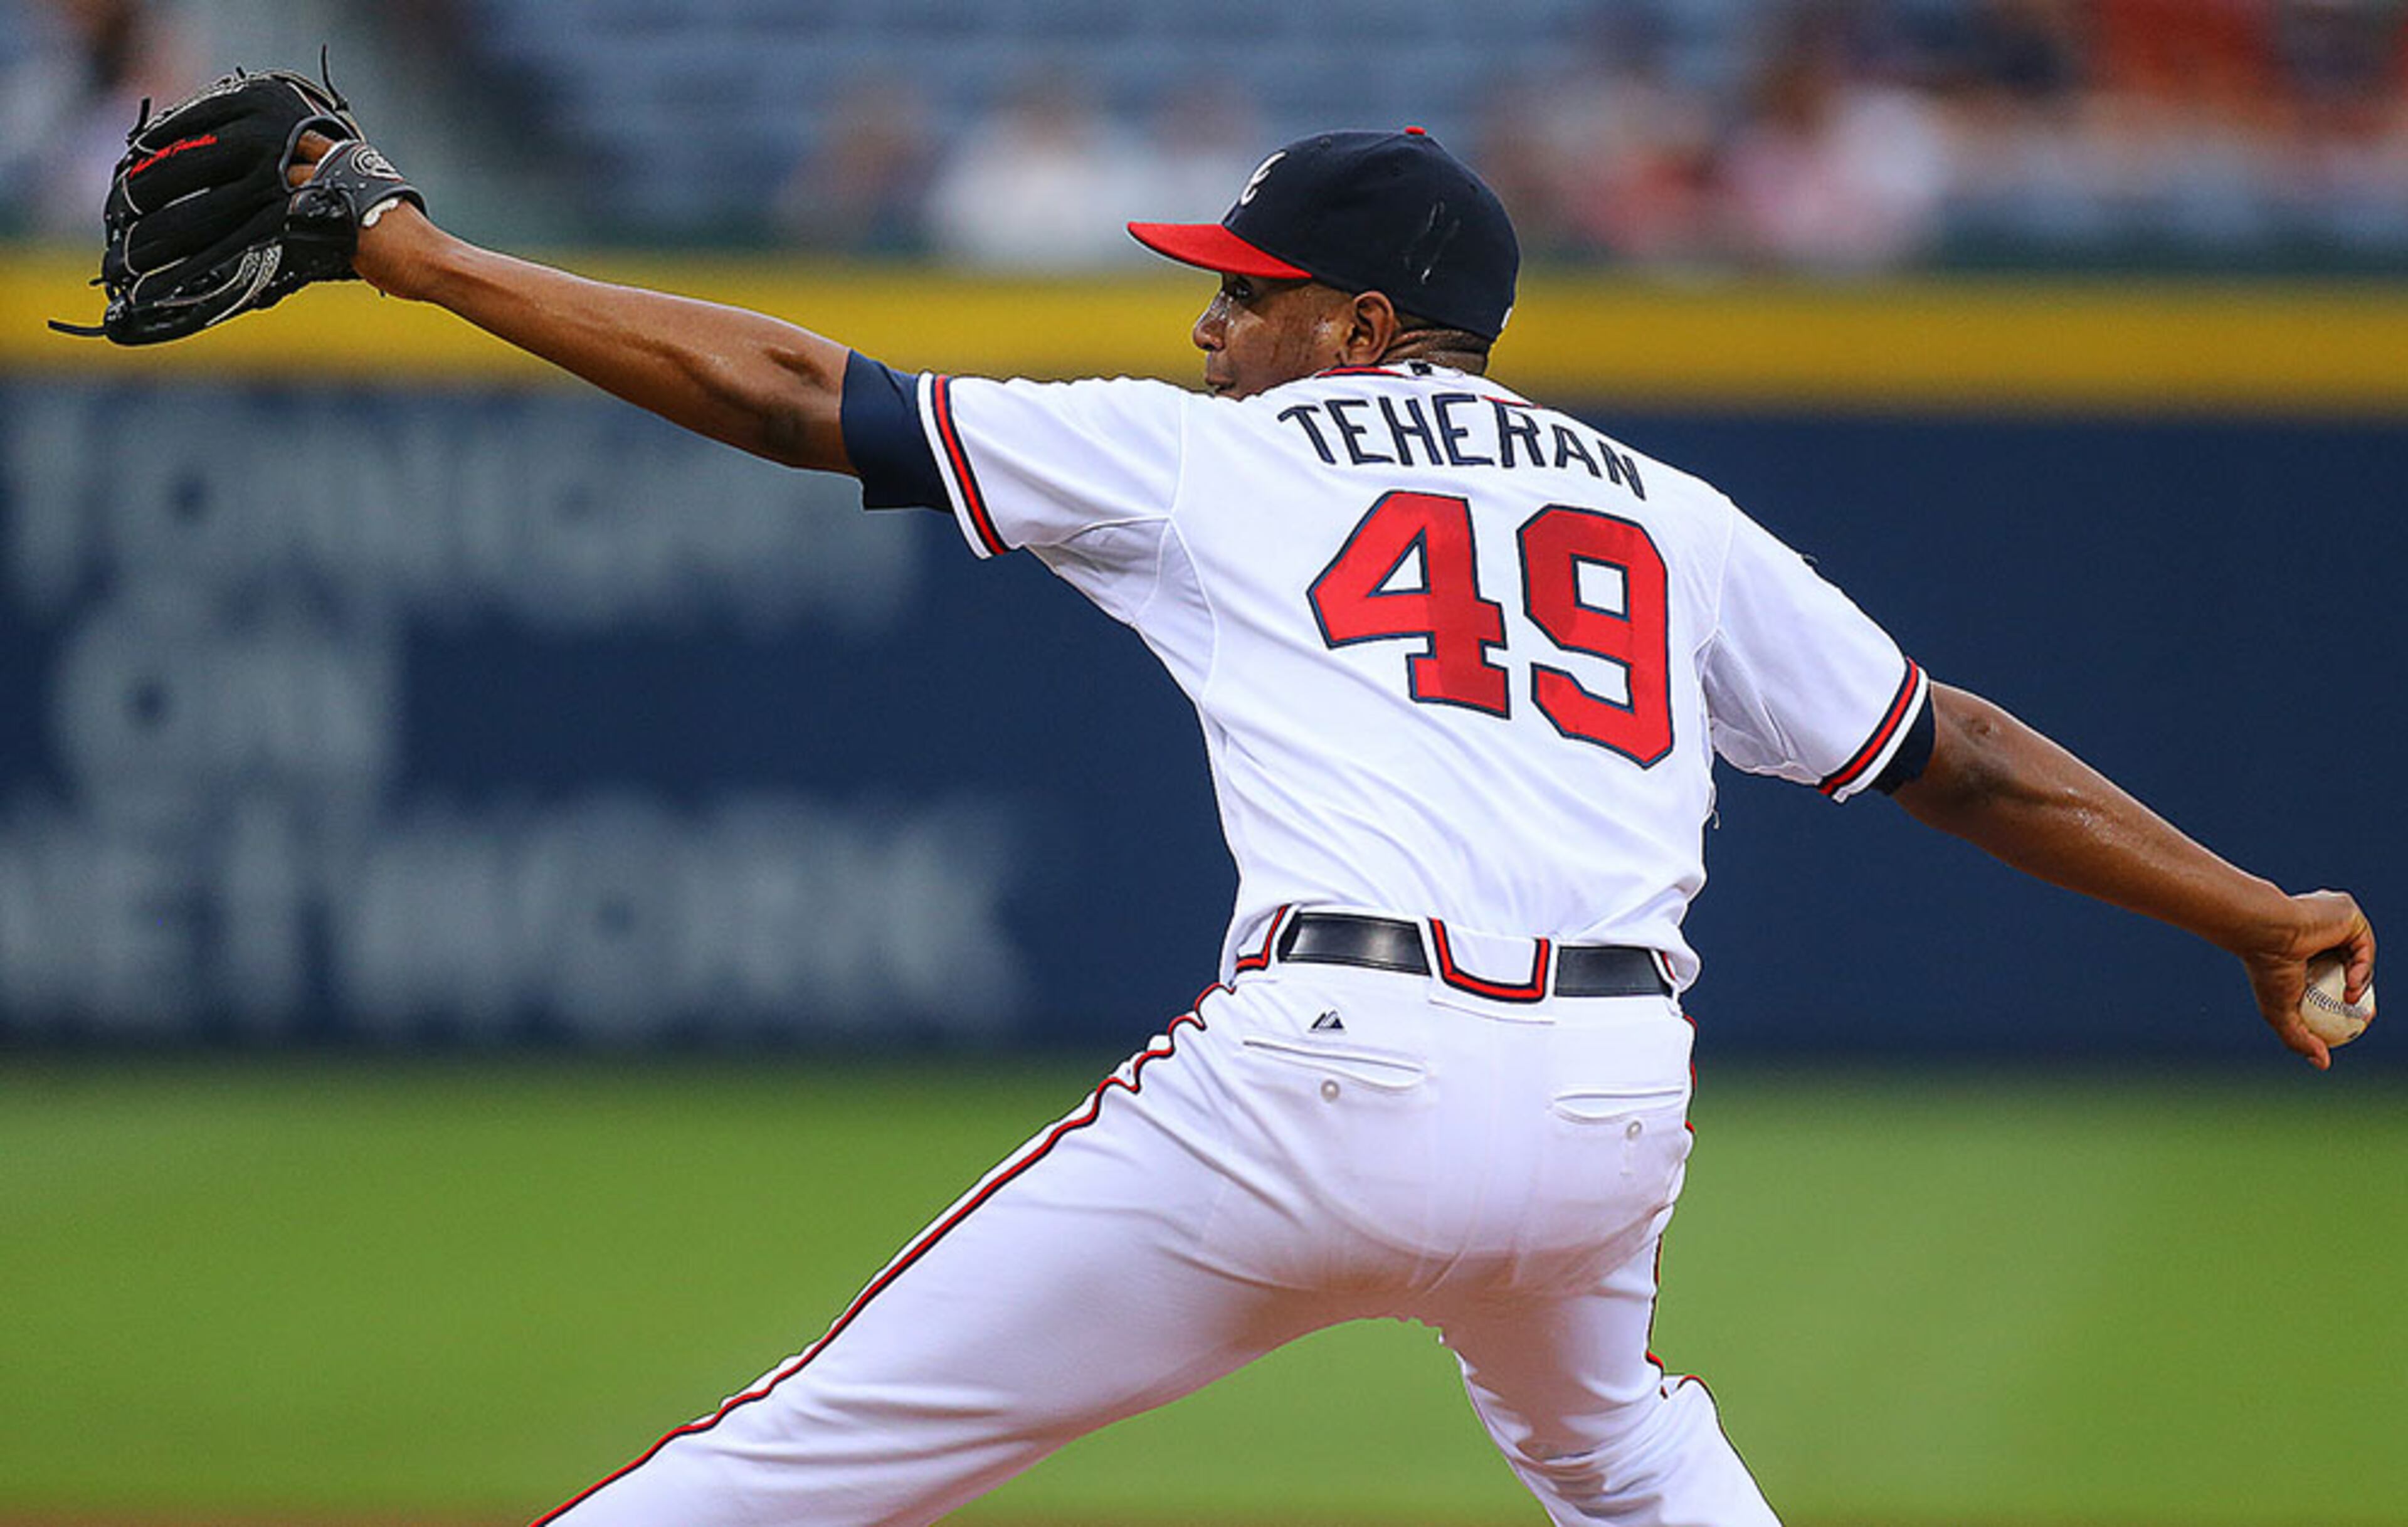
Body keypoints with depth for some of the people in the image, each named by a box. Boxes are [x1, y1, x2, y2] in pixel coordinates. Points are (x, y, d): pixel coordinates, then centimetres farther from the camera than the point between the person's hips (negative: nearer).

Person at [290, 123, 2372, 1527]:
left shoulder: (1204, 457, 14)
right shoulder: (1667, 518, 23)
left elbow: (791, 392, 13)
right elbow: (1960, 757, 22)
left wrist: (419, 255, 18)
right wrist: (2260, 918, 30)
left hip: (1325, 1083, -5)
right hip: (1614, 1113, 5)